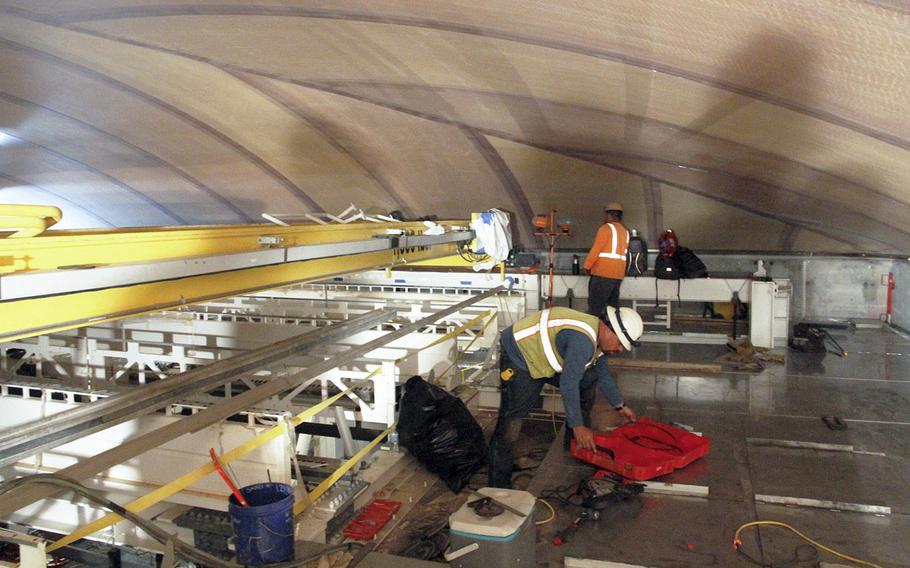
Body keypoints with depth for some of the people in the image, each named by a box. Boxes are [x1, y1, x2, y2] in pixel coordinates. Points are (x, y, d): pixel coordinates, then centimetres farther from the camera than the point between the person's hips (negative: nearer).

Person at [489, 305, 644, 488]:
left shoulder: (597, 335, 1)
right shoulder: (582, 340, -31)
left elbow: (603, 375, 17)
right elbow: (568, 384, -31)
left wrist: (620, 406, 22)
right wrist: (578, 425, -25)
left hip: (543, 357, 10)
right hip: (518, 358, -10)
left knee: (587, 380, 7)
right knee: (509, 427, -15)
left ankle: (578, 441, 21)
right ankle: (499, 485, -3)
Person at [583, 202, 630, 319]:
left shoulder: (606, 228, -5)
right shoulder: (625, 231, 19)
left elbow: (596, 249, -9)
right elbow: (624, 253, 15)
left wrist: (587, 266, -1)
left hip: (603, 272, -8)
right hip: (618, 274, 8)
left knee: (595, 308, -7)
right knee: (613, 306, 9)